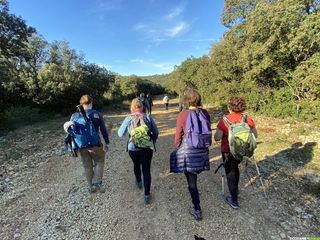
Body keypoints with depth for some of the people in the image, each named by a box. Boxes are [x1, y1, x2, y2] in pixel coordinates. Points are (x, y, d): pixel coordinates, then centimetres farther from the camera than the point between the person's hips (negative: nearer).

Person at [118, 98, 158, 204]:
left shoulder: (128, 118, -8)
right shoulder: (148, 117, -6)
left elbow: (120, 133, -1)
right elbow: (155, 132, -1)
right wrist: (152, 142, 14)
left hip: (133, 148, 1)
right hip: (147, 148, -1)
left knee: (136, 165, 29)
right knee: (146, 170, 12)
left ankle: (139, 182, 52)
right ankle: (147, 195, 16)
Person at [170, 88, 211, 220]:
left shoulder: (182, 115, -15)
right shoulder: (205, 113, -4)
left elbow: (178, 136, -8)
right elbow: (209, 132, 6)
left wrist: (177, 148, 9)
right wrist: (207, 145, 21)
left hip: (187, 150, -5)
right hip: (202, 149, 5)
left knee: (191, 181, 9)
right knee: (193, 176, 26)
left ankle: (197, 211, 24)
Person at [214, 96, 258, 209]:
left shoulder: (224, 120, -20)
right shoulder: (248, 119, -7)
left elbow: (217, 138, -21)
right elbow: (255, 135, 2)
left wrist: (223, 132, -1)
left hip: (229, 152, -5)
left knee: (230, 173, 11)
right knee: (235, 168, 29)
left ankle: (234, 201, 22)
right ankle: (235, 190, 48)